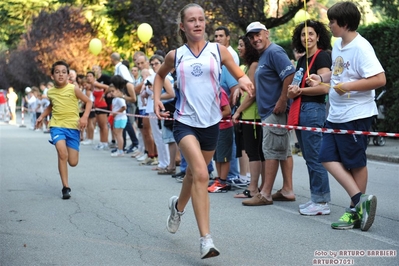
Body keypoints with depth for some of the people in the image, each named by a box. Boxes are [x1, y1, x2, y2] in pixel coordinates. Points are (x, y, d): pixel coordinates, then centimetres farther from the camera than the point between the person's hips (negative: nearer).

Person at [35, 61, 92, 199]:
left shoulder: (73, 89, -6)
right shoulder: (50, 92, 5)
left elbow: (88, 101, 1)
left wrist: (84, 117, -13)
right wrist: (41, 116, 12)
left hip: (73, 127, -1)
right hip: (57, 126, 1)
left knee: (73, 162, -2)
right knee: (62, 153, -24)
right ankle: (65, 187, -16)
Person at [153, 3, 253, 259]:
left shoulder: (218, 50, 1)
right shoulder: (175, 55, 3)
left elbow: (239, 74, 3)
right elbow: (160, 75, 22)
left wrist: (244, 79, -21)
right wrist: (157, 98, 6)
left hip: (211, 122, 2)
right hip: (185, 121, -2)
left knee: (195, 173, 19)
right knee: (201, 174, -22)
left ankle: (178, 205, 53)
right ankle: (206, 240, -21)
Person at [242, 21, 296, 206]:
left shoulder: (274, 52, -13)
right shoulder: (263, 56, 18)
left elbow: (290, 74, -25)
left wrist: (282, 101, -24)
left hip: (275, 111, -10)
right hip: (268, 111, 10)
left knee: (271, 151, -8)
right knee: (283, 150, 11)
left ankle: (265, 194, -5)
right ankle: (287, 190, 16)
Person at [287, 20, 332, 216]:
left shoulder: (322, 56, -7)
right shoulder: (302, 60, 18)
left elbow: (324, 87, -18)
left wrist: (300, 90, -10)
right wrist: (292, 91, 3)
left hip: (314, 109, -9)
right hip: (300, 110, 9)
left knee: (314, 158, -8)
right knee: (309, 158, 11)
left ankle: (322, 202, -3)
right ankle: (316, 198, 17)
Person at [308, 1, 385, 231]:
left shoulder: (361, 47, -18)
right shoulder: (338, 45, 8)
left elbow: (380, 79, -24)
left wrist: (348, 86, -28)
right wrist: (322, 79, 9)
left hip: (356, 115, -9)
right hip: (336, 115, 9)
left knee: (356, 162, 0)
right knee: (328, 158, 3)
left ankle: (356, 210, 11)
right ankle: (360, 199, 5)